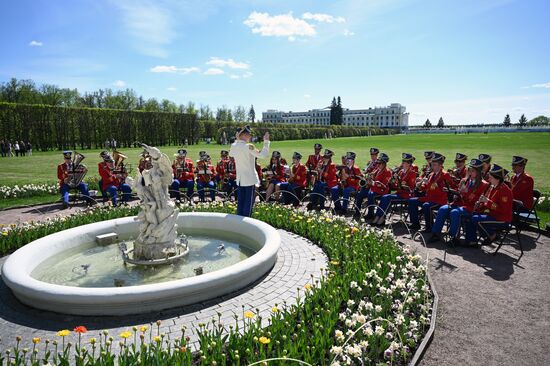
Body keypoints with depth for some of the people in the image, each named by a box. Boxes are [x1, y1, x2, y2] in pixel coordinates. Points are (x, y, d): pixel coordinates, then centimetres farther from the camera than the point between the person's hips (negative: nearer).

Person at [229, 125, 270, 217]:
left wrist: (236, 140, 21)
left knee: (240, 202, 13)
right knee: (249, 202, 2)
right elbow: (263, 155, -16)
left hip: (239, 179, 7)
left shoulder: (234, 146, 2)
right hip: (250, 179, -6)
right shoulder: (249, 146, -17)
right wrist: (266, 141, -7)